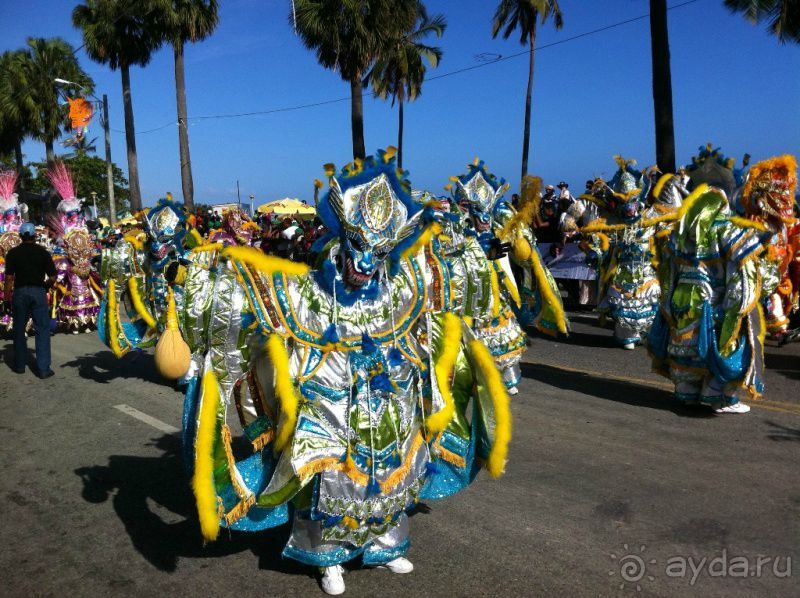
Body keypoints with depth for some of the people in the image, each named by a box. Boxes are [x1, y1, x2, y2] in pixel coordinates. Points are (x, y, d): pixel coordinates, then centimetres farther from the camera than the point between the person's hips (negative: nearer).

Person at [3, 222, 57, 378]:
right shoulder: (43, 252, 0)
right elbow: (52, 277, -2)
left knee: (19, 329, 14)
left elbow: (9, 277, -6)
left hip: (20, 292, 1)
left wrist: (7, 296, 2)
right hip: (39, 292, -1)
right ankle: (43, 368, -4)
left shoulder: (13, 253, 0)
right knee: (42, 329, 1)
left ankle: (19, 365, 21)